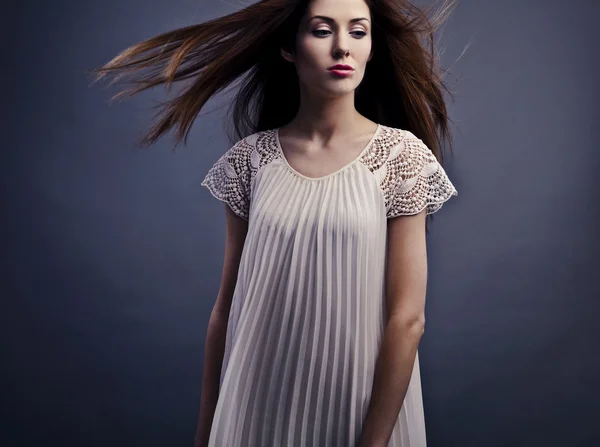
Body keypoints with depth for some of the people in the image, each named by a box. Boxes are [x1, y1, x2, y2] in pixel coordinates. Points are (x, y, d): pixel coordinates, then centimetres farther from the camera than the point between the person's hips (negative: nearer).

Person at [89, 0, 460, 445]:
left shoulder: (401, 155, -9)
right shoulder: (251, 158, -3)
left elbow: (408, 318, -11)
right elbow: (227, 306, 1)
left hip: (364, 406, -2)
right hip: (259, 404, 2)